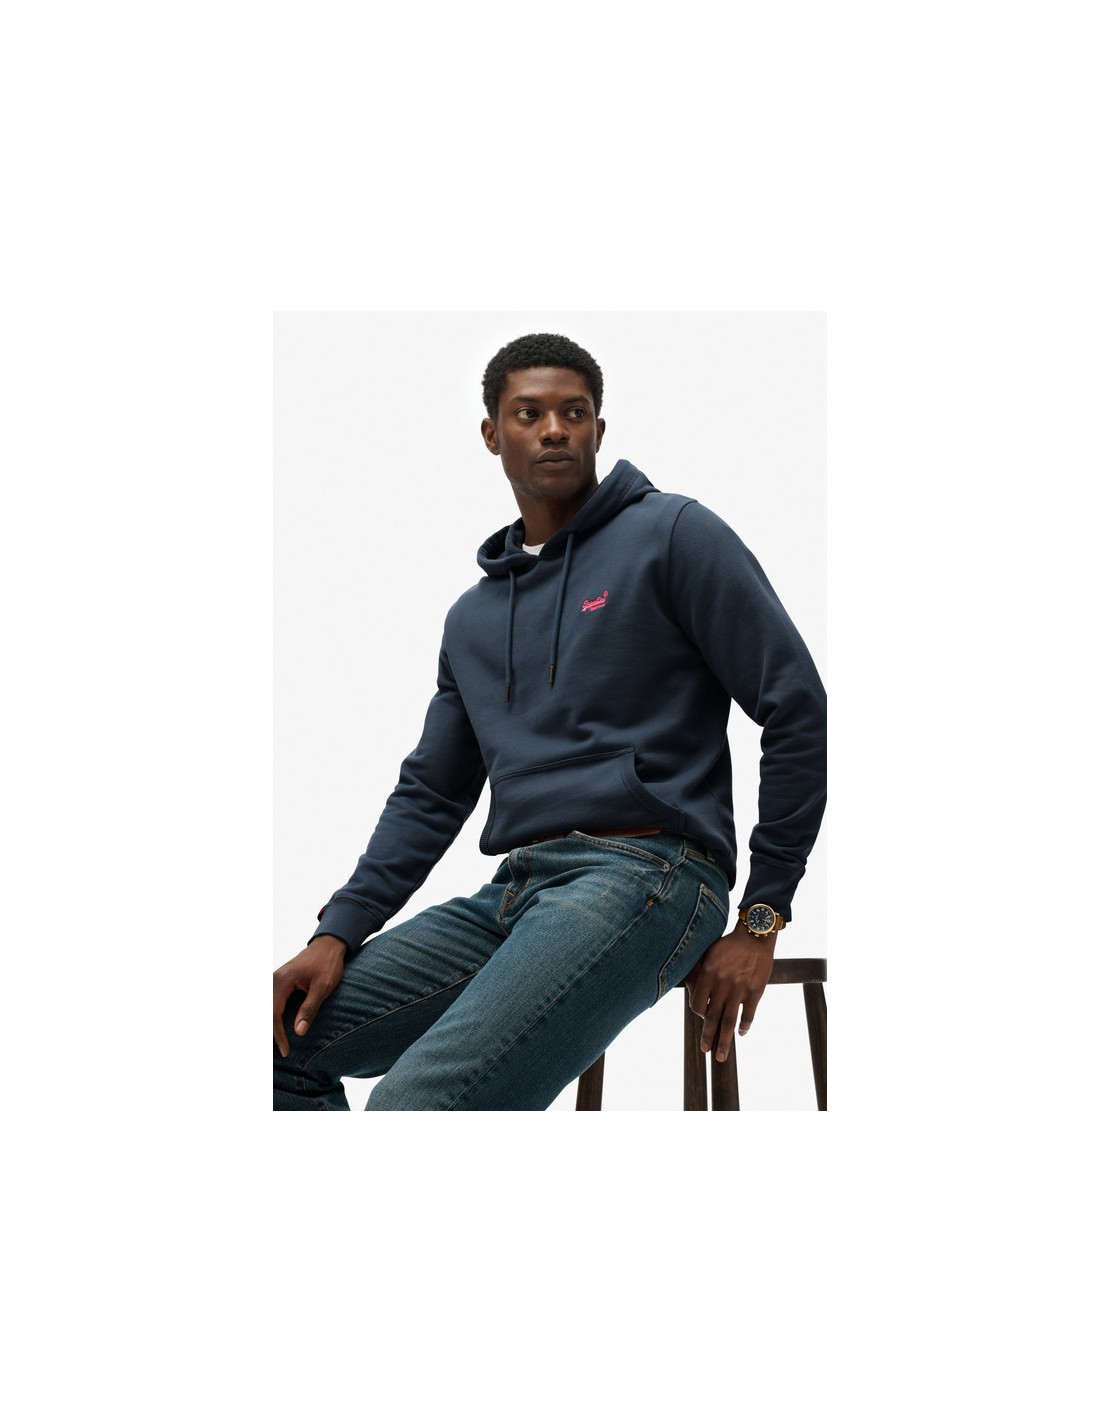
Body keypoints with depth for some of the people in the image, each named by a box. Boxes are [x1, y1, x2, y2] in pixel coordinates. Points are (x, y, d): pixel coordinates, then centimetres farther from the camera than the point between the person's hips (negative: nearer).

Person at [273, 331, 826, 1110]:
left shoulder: (672, 535, 1)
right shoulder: (473, 616, 21)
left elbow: (796, 706, -3)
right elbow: (430, 793, 23)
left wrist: (761, 919, -6)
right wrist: (340, 931, 7)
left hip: (642, 872, -7)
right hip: (512, 893, 7)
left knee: (416, 1101, -28)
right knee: (287, 1037, -3)